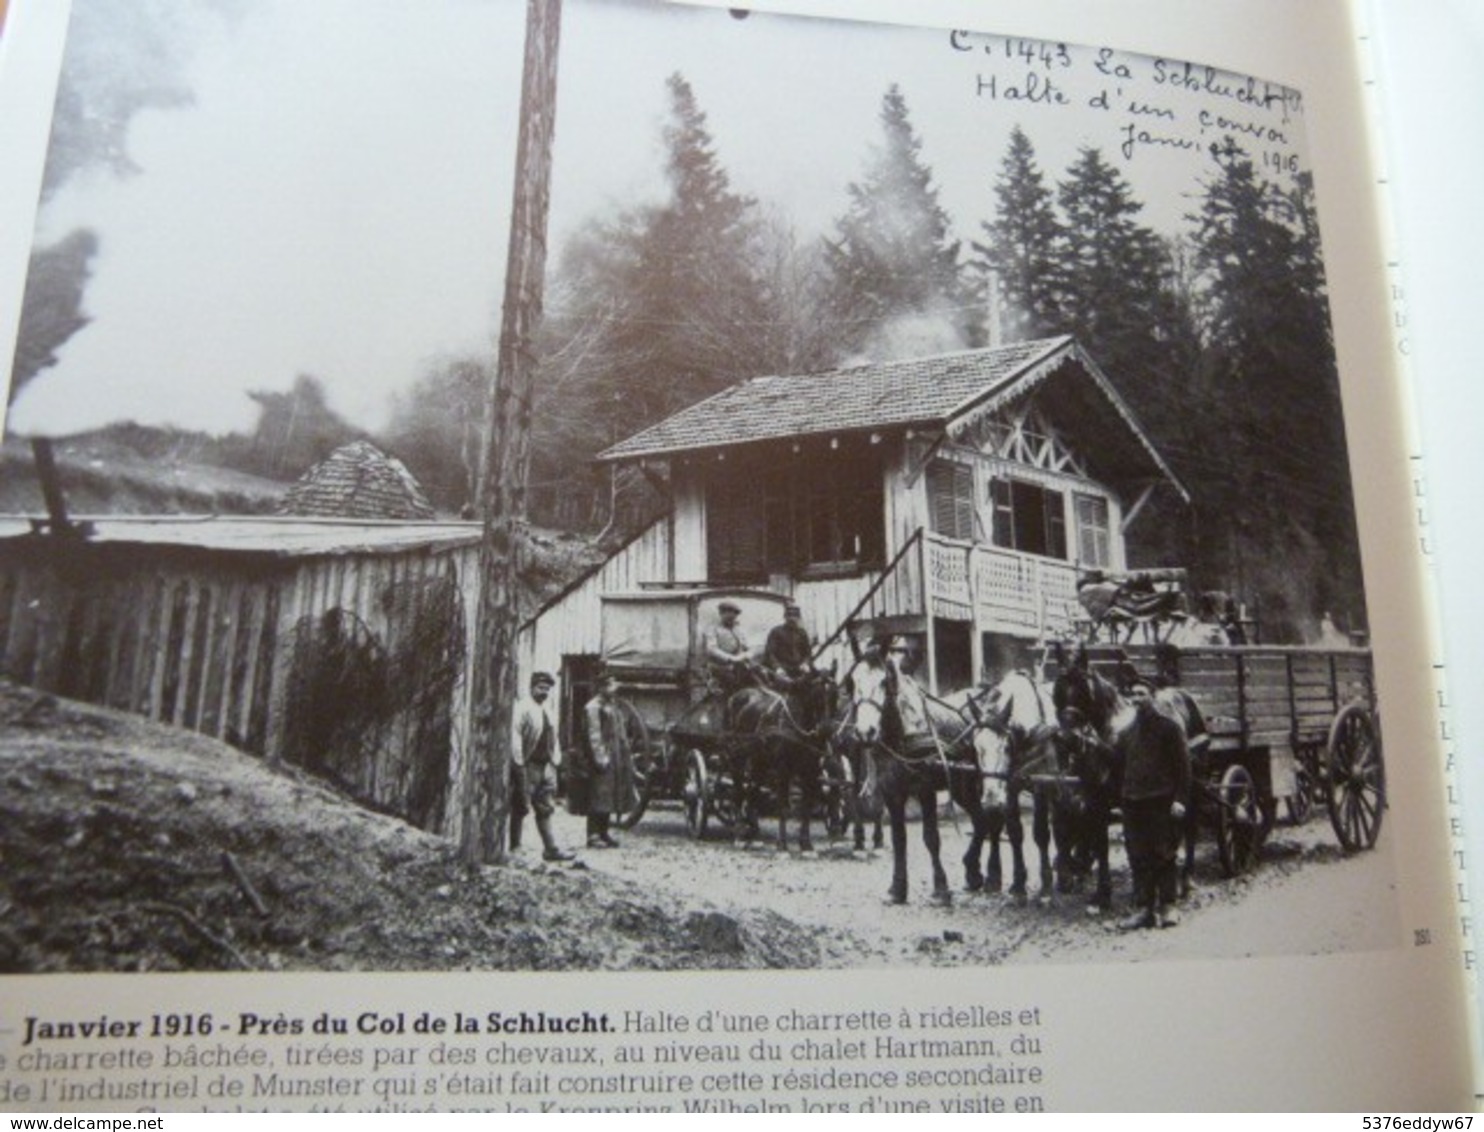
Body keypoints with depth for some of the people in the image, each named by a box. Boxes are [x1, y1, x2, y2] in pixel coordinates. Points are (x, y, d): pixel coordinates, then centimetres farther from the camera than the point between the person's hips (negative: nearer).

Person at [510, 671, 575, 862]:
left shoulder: (547, 710, 15)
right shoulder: (522, 707, -10)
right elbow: (515, 736, -17)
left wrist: (556, 759, 13)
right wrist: (518, 762, -19)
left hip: (545, 766, 7)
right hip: (527, 766, -7)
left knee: (545, 809, 9)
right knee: (520, 808, 2)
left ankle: (551, 848, 11)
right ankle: (514, 848, 11)